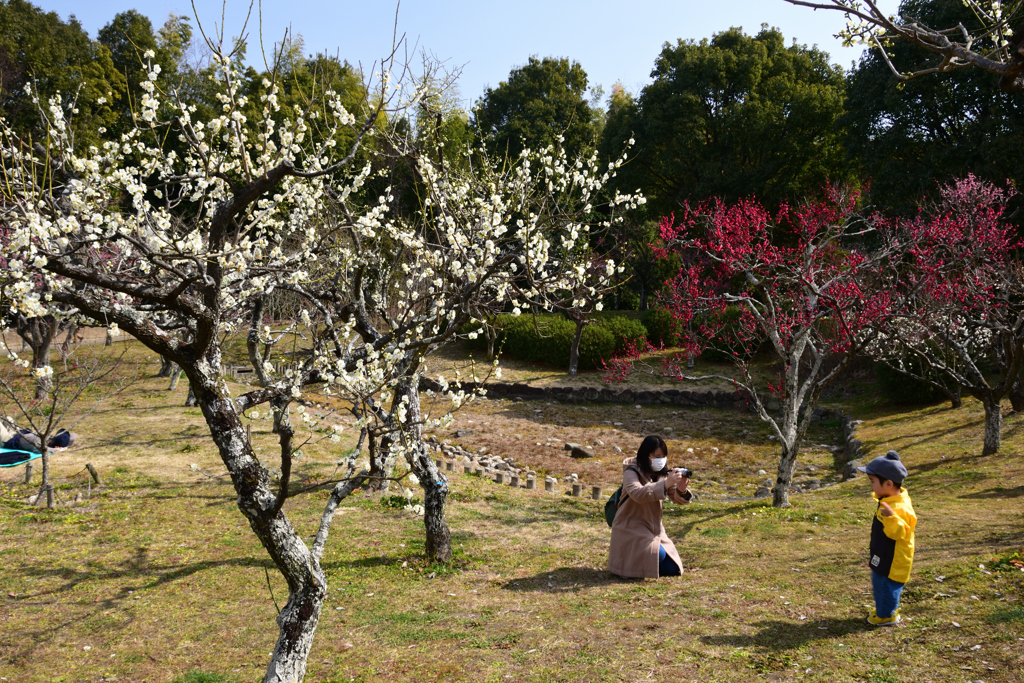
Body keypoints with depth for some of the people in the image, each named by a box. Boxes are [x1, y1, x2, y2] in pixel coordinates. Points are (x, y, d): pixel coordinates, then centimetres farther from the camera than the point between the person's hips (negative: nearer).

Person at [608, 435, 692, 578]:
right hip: (631, 527, -6)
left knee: (671, 569, -2)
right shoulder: (632, 472, -15)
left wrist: (681, 490, -25)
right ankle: (629, 560, 1)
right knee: (658, 554, -28)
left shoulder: (663, 473, 2)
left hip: (654, 528, 6)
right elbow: (637, 493, -35)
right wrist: (665, 484, -42)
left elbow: (676, 498, -2)